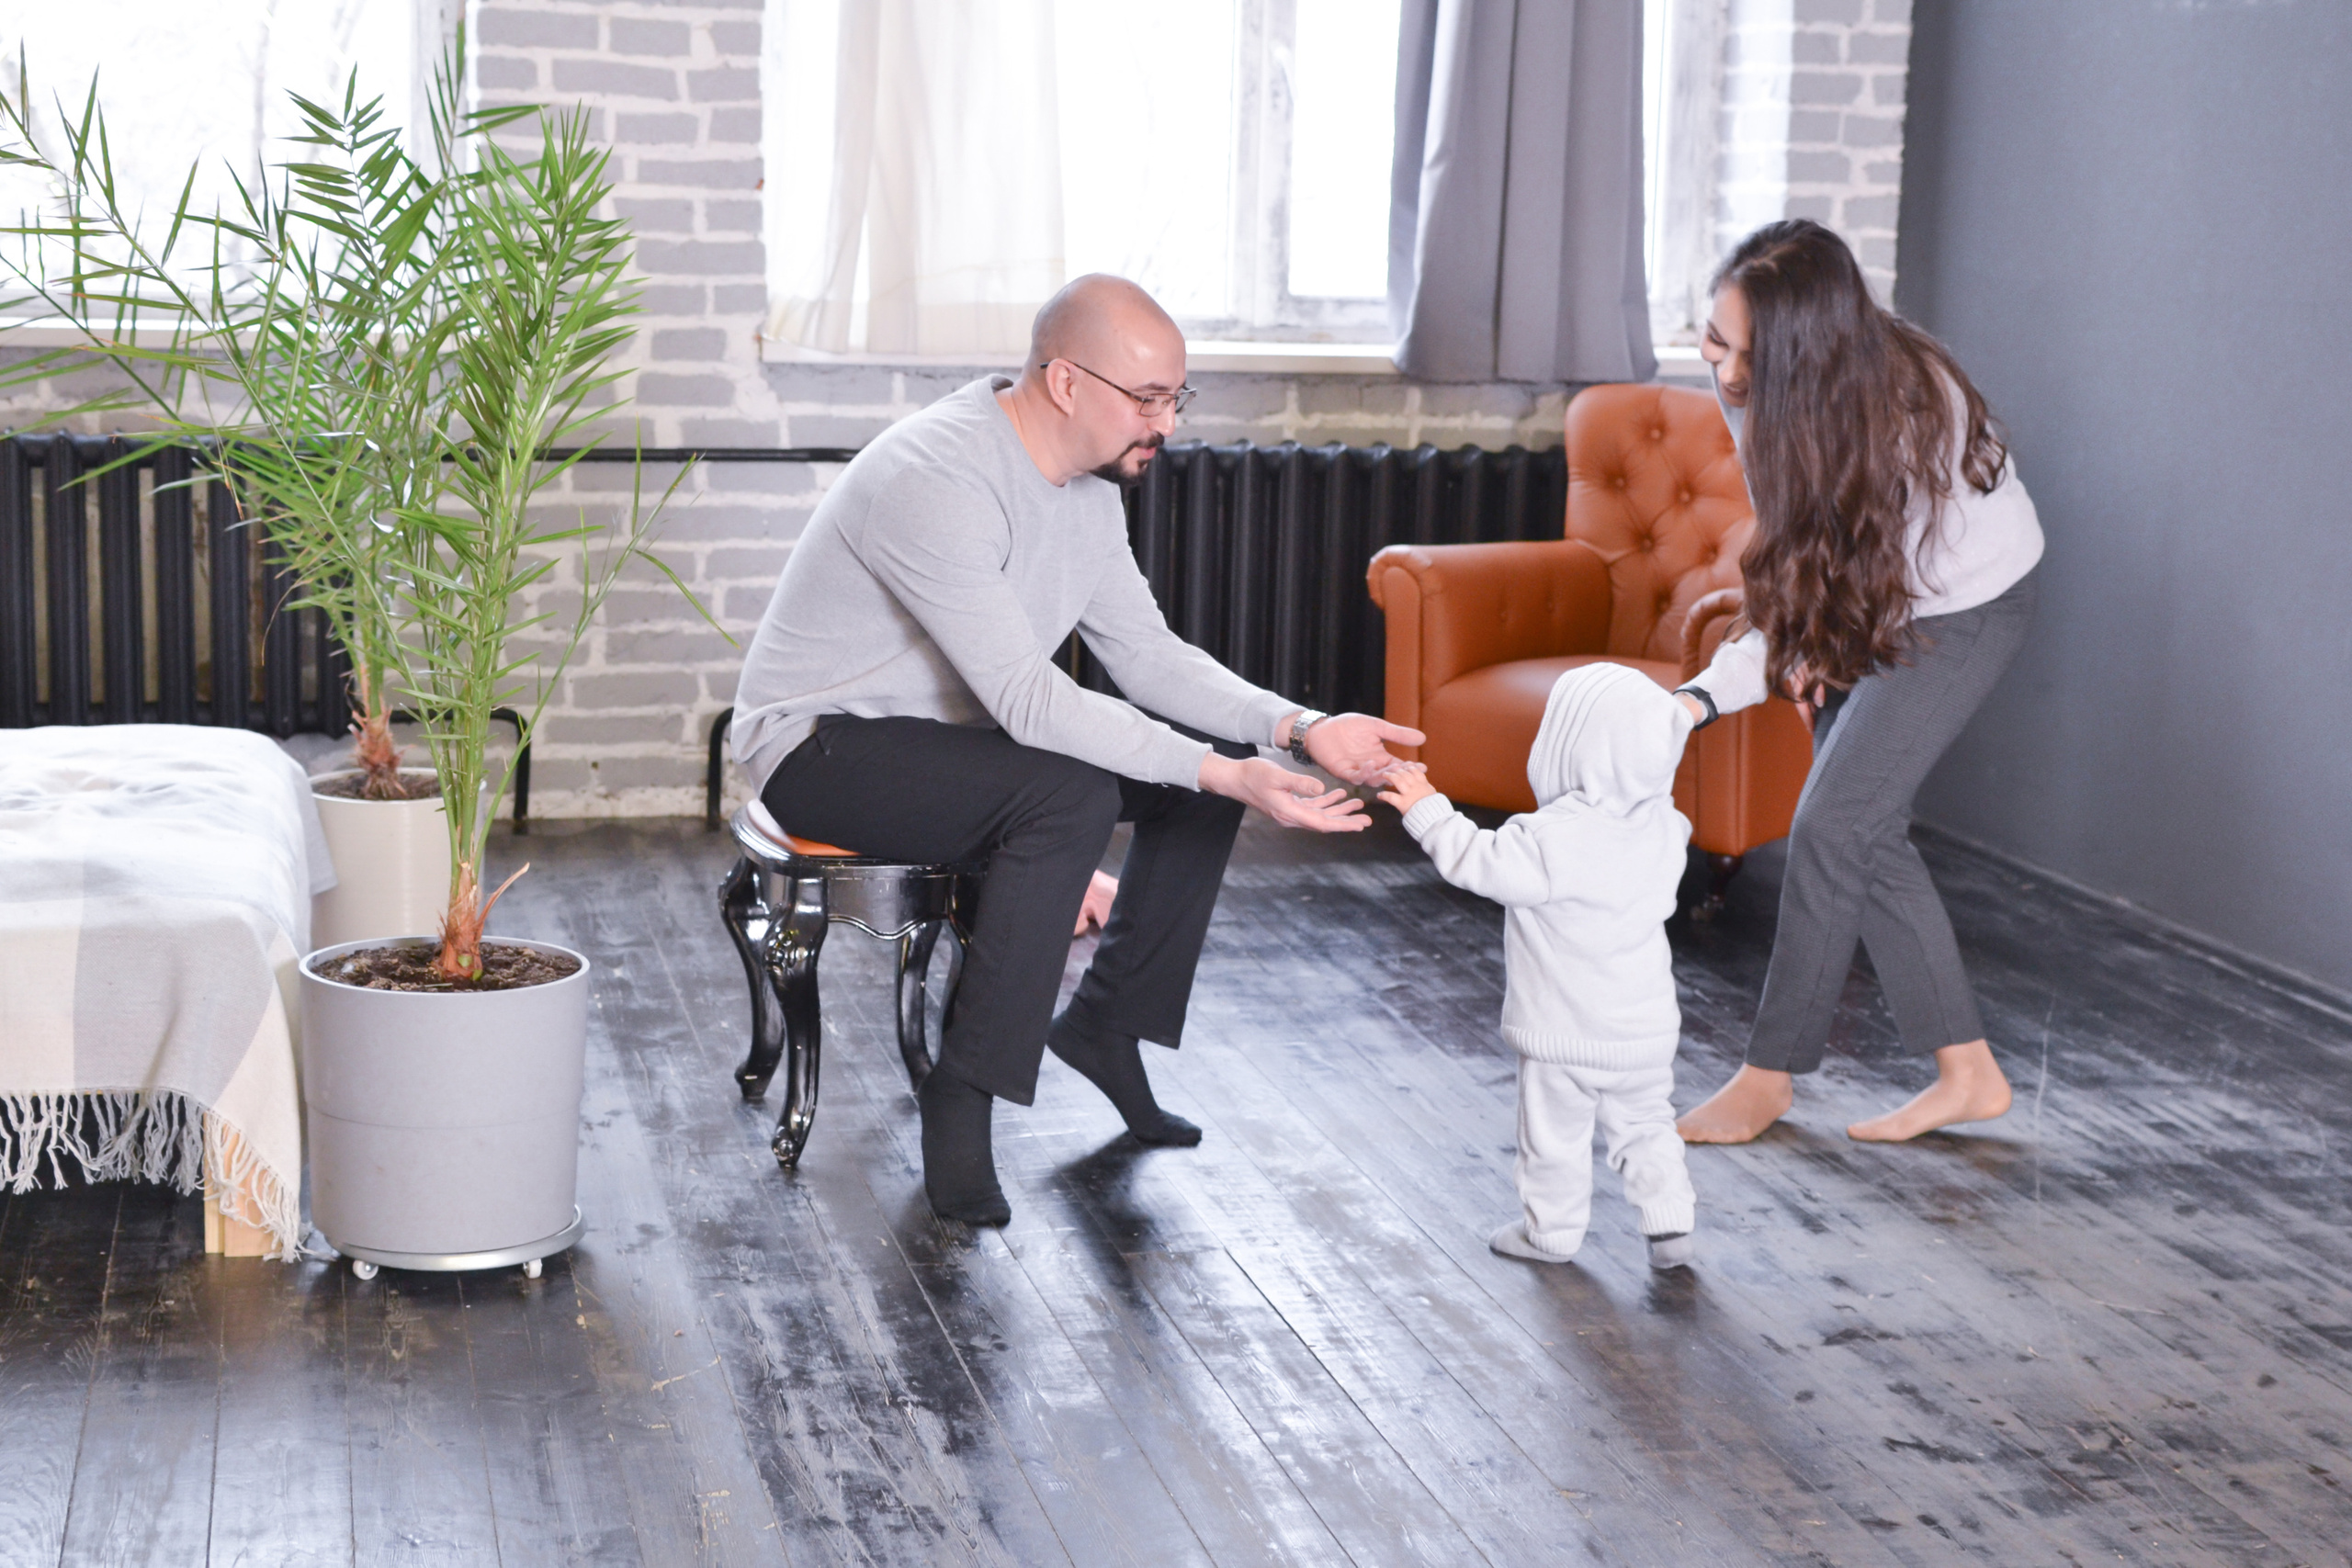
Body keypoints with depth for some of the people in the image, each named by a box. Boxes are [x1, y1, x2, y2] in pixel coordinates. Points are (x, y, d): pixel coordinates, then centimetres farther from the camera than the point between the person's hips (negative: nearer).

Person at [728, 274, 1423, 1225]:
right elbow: (1028, 700, -33)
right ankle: (960, 1099, -24)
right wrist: (1225, 776, -36)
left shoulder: (1088, 484, 1)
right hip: (822, 745, -9)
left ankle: (1106, 1022, 11)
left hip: (953, 727, 9)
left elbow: (1146, 653, 2)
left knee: (1216, 757, -1)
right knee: (1073, 796, -33)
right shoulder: (939, 479, -29)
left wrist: (1301, 731, -13)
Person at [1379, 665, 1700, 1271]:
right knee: (1645, 1126, 20)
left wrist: (1427, 810, -8)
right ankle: (1669, 1224, 18)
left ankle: (1551, 1231, 26)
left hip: (1565, 1038, -5)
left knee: (1555, 1136, 12)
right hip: (1649, 1030, 6)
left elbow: (1479, 861, -19)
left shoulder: (1552, 840, -26)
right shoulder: (1664, 828, -5)